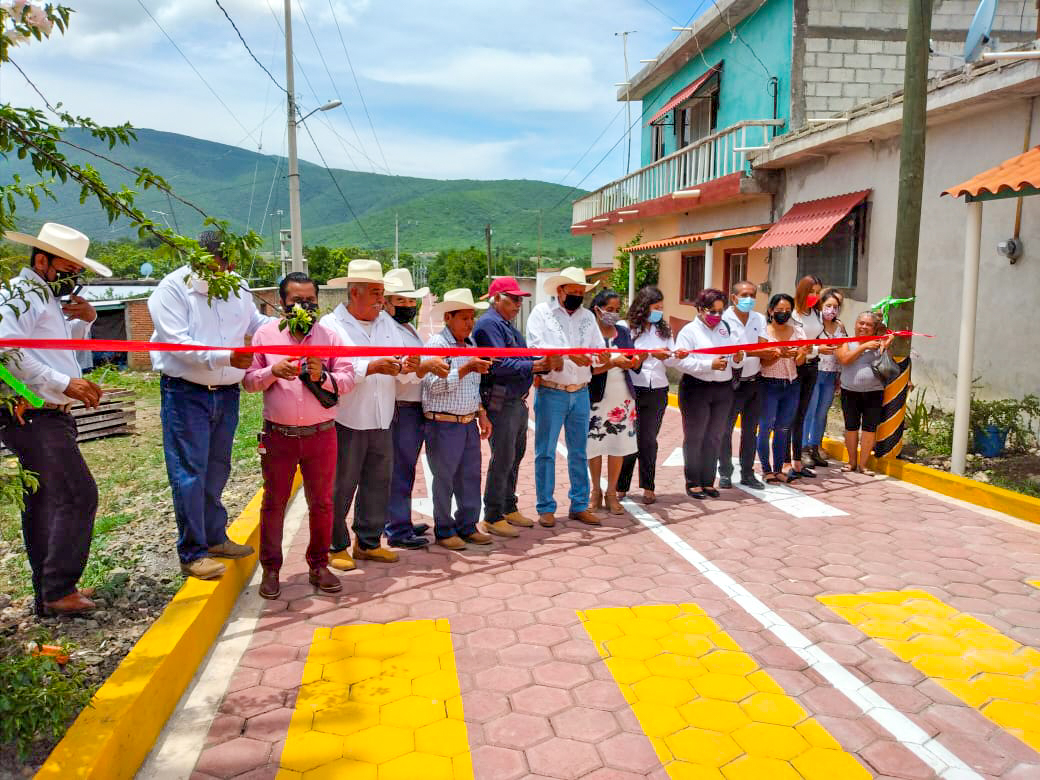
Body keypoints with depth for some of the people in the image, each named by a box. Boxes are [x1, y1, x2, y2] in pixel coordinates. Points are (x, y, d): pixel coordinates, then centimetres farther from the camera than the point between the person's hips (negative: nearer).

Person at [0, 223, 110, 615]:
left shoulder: (46, 297, 19)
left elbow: (64, 344, 30)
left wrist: (85, 319, 11)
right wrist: (65, 383, -24)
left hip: (45, 417, 10)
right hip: (34, 417, -10)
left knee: (44, 502, 13)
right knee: (78, 495, -13)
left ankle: (49, 594, 22)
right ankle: (59, 590, -7)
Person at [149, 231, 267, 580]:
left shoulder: (237, 287, 8)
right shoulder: (172, 289, -11)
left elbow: (256, 323, 23)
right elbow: (179, 344, -21)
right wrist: (227, 357, -31)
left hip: (226, 393, 6)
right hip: (185, 394, -6)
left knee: (217, 470, 17)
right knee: (190, 474, -4)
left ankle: (215, 538, 31)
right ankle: (192, 553, 6)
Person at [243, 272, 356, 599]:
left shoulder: (329, 336, 4)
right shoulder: (265, 334, 4)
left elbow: (348, 379, 1)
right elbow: (248, 379, 3)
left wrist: (323, 377, -18)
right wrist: (273, 372, -16)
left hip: (321, 434, 1)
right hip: (278, 435, 0)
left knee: (321, 503, 9)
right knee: (273, 502, 8)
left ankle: (319, 566, 23)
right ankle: (270, 569, 21)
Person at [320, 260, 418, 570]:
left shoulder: (387, 322, 13)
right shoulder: (330, 324, -6)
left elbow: (398, 373, 12)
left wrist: (407, 367, -11)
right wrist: (371, 368, -27)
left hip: (381, 422, 6)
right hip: (347, 423, -6)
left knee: (378, 484, 12)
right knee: (340, 488, 3)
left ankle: (368, 542, 26)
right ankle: (336, 546, 18)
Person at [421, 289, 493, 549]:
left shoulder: (470, 345, 15)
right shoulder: (436, 344, -10)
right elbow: (435, 385, -19)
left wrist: (482, 415, 16)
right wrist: (467, 369, -23)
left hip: (469, 423, 8)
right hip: (444, 425, -7)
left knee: (471, 476, 11)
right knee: (444, 479, 2)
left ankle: (468, 526, 24)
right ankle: (444, 530, 15)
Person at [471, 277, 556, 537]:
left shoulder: (507, 325, 20)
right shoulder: (489, 324, -12)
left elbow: (523, 359, 16)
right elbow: (499, 364, -22)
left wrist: (547, 362, -1)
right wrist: (535, 365, -21)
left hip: (517, 402, 10)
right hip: (501, 403, -10)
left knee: (515, 457, 17)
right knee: (502, 460, -5)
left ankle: (509, 509, 29)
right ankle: (493, 517, 4)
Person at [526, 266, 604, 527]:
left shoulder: (588, 316, 11)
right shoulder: (541, 312, -2)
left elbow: (599, 349, 6)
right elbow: (535, 347, -14)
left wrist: (600, 357, -17)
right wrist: (568, 353, -25)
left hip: (580, 393, 5)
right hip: (551, 392, -4)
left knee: (579, 452, 11)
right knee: (545, 452, 2)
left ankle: (579, 505, 22)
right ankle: (546, 508, 12)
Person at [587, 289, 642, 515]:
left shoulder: (624, 332, 11)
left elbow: (635, 365, 8)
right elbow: (587, 368, -15)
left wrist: (638, 359, -13)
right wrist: (613, 363, -24)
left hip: (622, 397, 4)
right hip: (597, 397, -4)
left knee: (618, 445, 5)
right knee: (594, 445, 2)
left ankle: (612, 493, 16)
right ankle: (596, 491, 19)